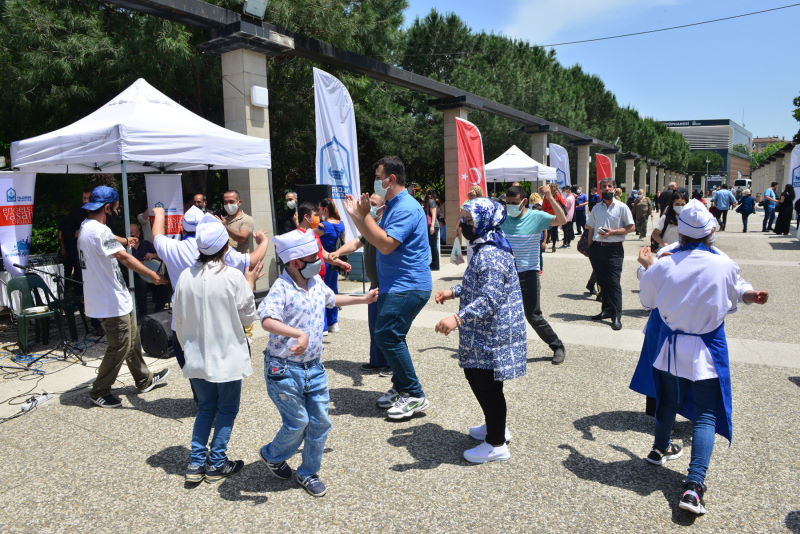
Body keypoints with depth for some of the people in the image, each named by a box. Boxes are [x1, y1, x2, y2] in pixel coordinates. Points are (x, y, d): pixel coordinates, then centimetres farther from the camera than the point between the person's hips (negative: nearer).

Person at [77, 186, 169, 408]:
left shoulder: (87, 226, 11)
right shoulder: (98, 231, -23)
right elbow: (125, 257, -26)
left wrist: (124, 240, 52)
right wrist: (154, 276, -24)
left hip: (117, 298, 11)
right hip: (112, 302, -11)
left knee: (132, 340, 20)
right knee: (120, 346, 0)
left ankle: (144, 380, 33)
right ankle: (99, 392, 15)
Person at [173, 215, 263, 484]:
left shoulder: (186, 276, -4)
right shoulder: (233, 276, -16)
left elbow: (179, 320, 4)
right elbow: (248, 316, -6)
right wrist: (250, 284, 4)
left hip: (197, 357, 4)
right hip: (227, 356, -4)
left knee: (205, 407, 20)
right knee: (227, 409, 13)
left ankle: (196, 462, 19)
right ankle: (217, 464, 18)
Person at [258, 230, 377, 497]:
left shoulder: (316, 282, 4)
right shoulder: (281, 289, -20)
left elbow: (331, 299, 26)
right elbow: (268, 320, -38)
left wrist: (362, 299, 34)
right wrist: (299, 334, -50)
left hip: (314, 366, 7)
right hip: (284, 369, -7)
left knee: (320, 421, 9)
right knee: (298, 422, 4)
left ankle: (308, 472, 30)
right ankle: (272, 455, 35)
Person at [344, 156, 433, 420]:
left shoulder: (406, 208, -17)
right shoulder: (392, 206, 17)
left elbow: (386, 245, -26)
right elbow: (374, 238, 19)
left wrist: (365, 214, -20)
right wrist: (355, 214, 14)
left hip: (408, 287, -11)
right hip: (394, 286, 11)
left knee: (387, 336, -14)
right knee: (390, 336, 14)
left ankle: (415, 396, -4)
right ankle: (401, 387, 28)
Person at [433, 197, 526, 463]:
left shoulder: (490, 255, -24)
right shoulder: (485, 249, 12)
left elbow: (489, 299, -31)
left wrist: (458, 318, -38)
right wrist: (454, 291, 21)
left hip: (491, 336, -11)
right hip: (485, 334, 11)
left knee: (487, 386, 1)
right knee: (476, 377, 23)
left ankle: (496, 444, 18)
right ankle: (495, 426, 41)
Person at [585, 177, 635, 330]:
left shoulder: (622, 207, 1)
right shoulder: (596, 208, 14)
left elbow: (631, 227, -2)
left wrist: (612, 232, -14)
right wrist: (590, 248, 10)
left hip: (614, 249, -5)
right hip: (597, 248, 5)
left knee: (614, 283, -9)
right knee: (602, 281, 10)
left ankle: (616, 316, -7)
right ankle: (607, 310, 23)